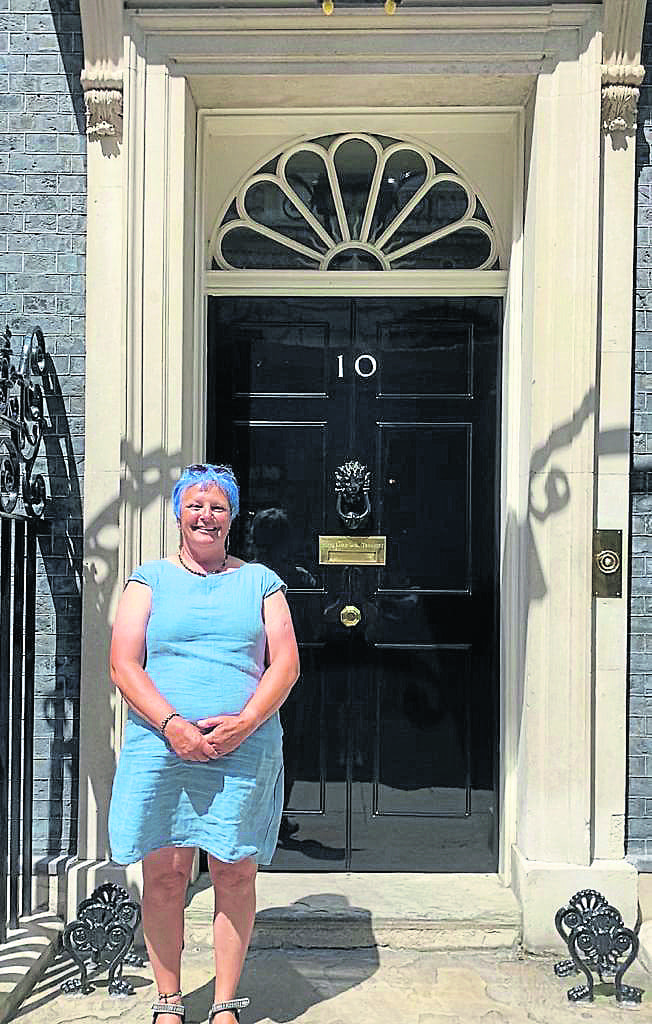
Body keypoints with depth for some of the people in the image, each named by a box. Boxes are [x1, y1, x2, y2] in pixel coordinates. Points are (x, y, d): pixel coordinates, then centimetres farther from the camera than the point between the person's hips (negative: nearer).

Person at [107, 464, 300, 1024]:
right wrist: (173, 724, -13)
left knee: (236, 874, 4)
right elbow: (123, 666, 0)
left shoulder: (260, 581, 10)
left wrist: (245, 722, -11)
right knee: (163, 875, 3)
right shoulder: (150, 579, 9)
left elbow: (286, 665, 4)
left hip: (246, 749, 0)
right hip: (161, 746, 0)